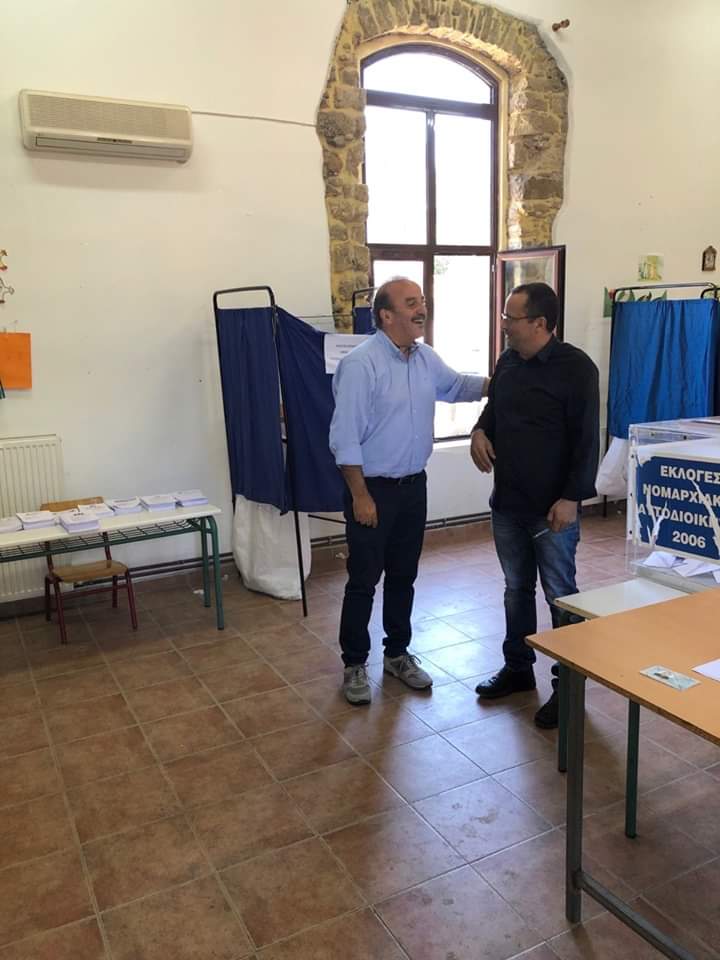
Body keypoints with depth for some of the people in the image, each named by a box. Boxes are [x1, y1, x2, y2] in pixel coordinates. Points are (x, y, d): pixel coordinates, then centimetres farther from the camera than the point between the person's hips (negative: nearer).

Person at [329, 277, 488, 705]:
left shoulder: (427, 357, 4)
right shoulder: (360, 363, -19)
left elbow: (457, 385, 23)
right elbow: (345, 437, -19)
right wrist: (361, 496, -18)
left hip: (414, 485, 7)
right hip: (373, 488, -7)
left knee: (403, 575, 16)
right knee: (364, 580, 4)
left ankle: (398, 653, 32)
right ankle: (355, 664, 20)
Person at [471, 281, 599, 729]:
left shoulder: (576, 367, -13)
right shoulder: (508, 361, 8)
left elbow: (586, 439, -15)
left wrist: (572, 498, -18)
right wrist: (480, 432, -2)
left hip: (553, 507, -7)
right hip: (507, 502, 7)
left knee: (561, 596, 5)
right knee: (516, 588, 17)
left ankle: (569, 683, 20)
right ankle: (518, 667, 33)